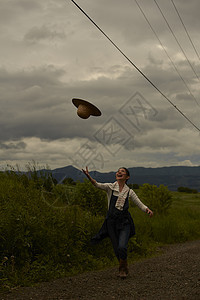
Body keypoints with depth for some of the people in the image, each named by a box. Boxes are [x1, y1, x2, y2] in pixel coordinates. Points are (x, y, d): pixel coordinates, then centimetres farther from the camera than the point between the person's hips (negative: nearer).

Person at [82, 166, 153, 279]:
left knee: (122, 247, -17)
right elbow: (97, 185, -14)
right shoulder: (110, 187, 2)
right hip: (112, 221, 0)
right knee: (117, 249, 4)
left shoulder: (129, 191, 7)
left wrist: (148, 210, -15)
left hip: (124, 222, 0)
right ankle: (124, 268, 31)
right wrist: (89, 176, -33)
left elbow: (140, 204, 6)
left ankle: (123, 268, 9)